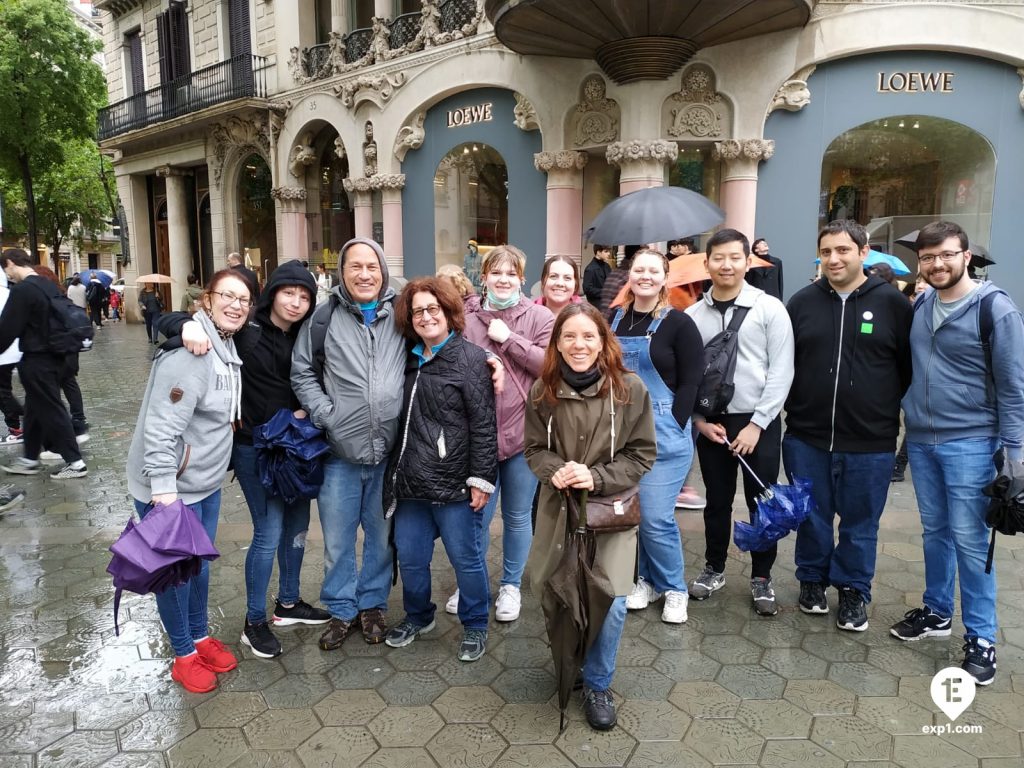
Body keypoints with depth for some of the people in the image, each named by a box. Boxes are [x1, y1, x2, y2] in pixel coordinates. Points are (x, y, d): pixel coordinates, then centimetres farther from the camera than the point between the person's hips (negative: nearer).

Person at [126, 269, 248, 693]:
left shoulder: (228, 347, 5)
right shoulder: (189, 352, -24)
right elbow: (161, 426, -29)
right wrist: (163, 487, -31)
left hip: (206, 482, 9)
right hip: (169, 487, -8)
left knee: (199, 564, 21)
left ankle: (201, 636, 40)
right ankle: (184, 655, 26)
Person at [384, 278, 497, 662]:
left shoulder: (471, 359, -9)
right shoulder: (409, 360, 11)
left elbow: (484, 425, -13)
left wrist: (481, 478, -16)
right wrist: (397, 471, 18)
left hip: (454, 484, -6)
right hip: (411, 483, 6)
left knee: (465, 557, 8)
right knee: (410, 557, 16)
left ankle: (475, 625, 29)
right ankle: (417, 616, 40)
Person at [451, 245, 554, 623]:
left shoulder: (539, 318, 0)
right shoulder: (468, 320, 2)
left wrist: (509, 338, -14)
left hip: (523, 433, -1)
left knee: (517, 516, 13)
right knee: (477, 514, 12)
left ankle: (511, 585, 33)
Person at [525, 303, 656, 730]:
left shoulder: (629, 389, -11)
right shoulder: (543, 391, -5)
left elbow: (642, 455, -6)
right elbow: (535, 449, 3)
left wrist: (596, 478, -19)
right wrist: (556, 471, -18)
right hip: (558, 507, 2)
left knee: (610, 602, -6)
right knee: (552, 594, 10)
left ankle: (597, 684, 22)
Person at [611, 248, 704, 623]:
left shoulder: (679, 324, -6)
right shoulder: (615, 320, 8)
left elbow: (690, 383, -7)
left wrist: (672, 427, -12)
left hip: (664, 434, -5)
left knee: (656, 517, -5)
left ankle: (674, 588, 18)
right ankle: (645, 579, 31)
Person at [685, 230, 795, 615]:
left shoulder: (770, 308, -6)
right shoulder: (693, 315, 1)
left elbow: (781, 371, -8)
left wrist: (757, 424, -12)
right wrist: (700, 419, -4)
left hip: (759, 423, -2)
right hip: (711, 424, 2)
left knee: (761, 502, 8)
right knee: (717, 501, 15)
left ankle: (762, 577, 26)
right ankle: (714, 569, 33)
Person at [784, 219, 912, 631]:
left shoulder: (892, 303, -3)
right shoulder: (802, 302, 2)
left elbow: (911, 366, 4)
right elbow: (783, 363, 8)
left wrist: (890, 411, 4)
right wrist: (794, 410, 5)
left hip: (871, 443, -1)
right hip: (807, 438, 2)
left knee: (860, 523, 12)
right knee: (812, 518, 14)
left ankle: (854, 590, 29)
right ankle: (812, 580, 33)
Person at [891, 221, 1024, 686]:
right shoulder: (919, 307, 6)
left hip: (969, 443, -5)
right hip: (920, 440, 5)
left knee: (969, 538, -1)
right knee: (935, 531, 16)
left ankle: (980, 637, 13)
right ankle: (936, 613, 31)